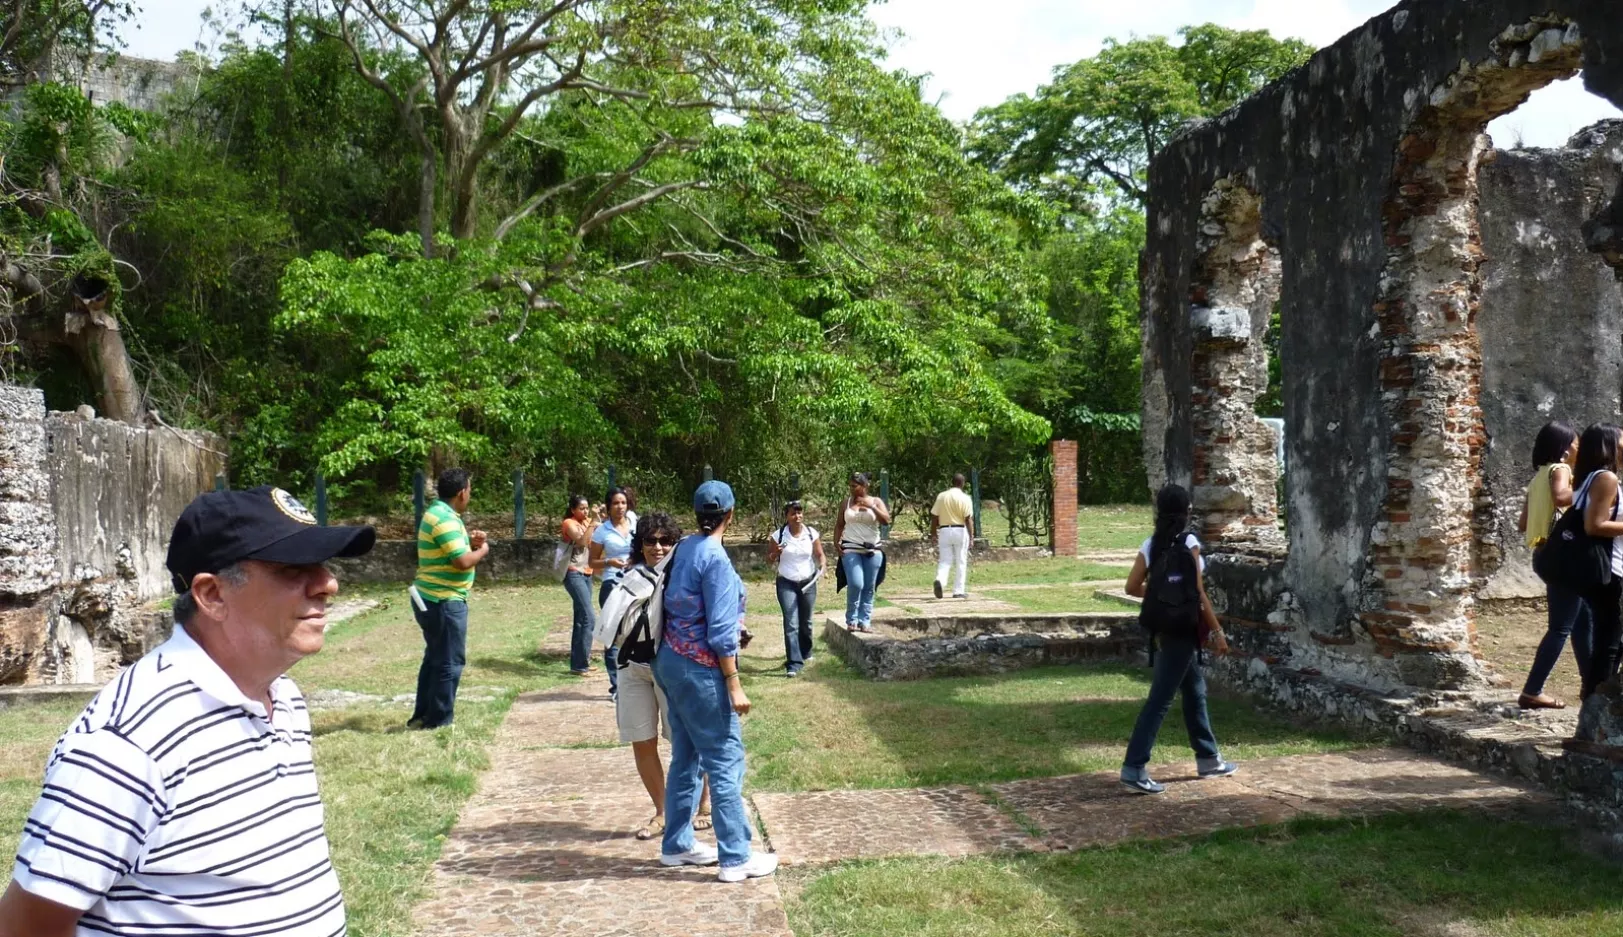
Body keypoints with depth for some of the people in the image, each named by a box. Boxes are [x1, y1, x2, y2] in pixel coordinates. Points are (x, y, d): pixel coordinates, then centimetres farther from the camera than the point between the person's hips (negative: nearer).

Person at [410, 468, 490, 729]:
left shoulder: (437, 513, 12)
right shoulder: (445, 519, -21)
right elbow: (462, 562, -25)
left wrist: (469, 541, 6)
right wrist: (482, 550, -7)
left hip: (431, 598, 11)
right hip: (444, 601, -11)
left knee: (434, 658, 19)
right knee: (450, 662, -1)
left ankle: (422, 716, 25)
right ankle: (439, 722, 5)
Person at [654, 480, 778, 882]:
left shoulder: (685, 549, 6)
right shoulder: (715, 559, -17)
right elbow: (720, 630, -19)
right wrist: (734, 684, -17)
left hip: (672, 661, 9)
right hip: (700, 668, -9)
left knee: (685, 757, 16)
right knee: (726, 761, -3)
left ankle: (677, 844, 24)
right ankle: (735, 858, 0)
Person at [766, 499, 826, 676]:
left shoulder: (811, 534, -4)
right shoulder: (778, 536, -8)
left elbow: (820, 554, 2)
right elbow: (769, 560, 0)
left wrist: (823, 564, -20)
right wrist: (775, 553, -22)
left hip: (808, 583, 2)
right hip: (786, 584, -2)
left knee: (805, 621, 17)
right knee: (791, 623, -11)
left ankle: (805, 652, 41)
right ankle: (794, 662, -12)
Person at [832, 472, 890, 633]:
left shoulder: (876, 502, 5)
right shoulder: (846, 503, 8)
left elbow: (886, 521, -7)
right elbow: (839, 525, 13)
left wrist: (871, 507, -17)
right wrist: (836, 543, 0)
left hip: (872, 550, 1)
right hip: (851, 550, -1)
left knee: (869, 588, 2)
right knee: (856, 584, -14)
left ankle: (865, 621, 8)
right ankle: (852, 620, 0)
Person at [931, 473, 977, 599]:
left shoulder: (941, 496, 4)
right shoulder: (965, 498, -5)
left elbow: (934, 516, 5)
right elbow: (968, 519, -10)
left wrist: (933, 533, 14)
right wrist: (971, 536, -6)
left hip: (944, 531, 3)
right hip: (960, 531, -2)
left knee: (945, 560, 6)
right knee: (961, 562, 7)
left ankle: (940, 580, -22)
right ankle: (959, 591, 8)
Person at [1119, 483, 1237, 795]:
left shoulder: (1151, 544, 5)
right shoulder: (1188, 543, -11)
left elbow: (1132, 587, 1)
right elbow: (1197, 593, -13)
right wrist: (1217, 632, -6)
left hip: (1162, 629, 7)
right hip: (1181, 631, -7)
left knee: (1195, 691, 20)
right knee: (1160, 698, -7)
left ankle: (1208, 759, 30)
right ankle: (1134, 768, -9)